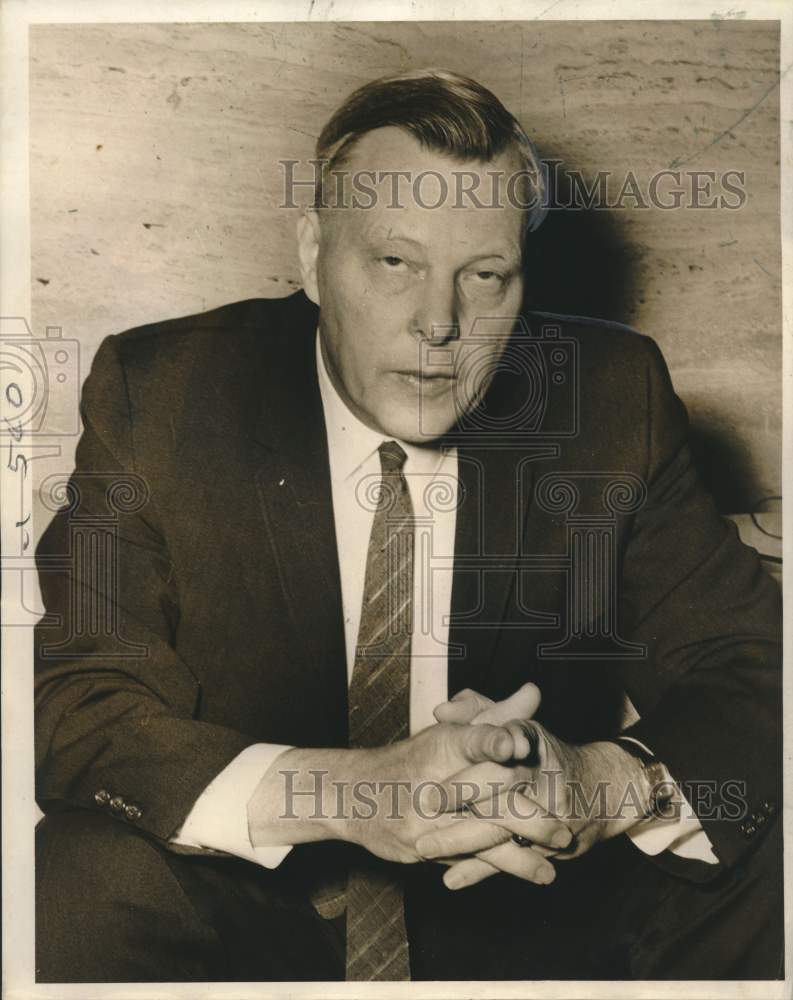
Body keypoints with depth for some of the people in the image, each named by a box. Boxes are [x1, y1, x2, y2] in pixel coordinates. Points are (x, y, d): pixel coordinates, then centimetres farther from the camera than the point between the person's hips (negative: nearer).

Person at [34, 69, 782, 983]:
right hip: (244, 905, 0)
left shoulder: (611, 398, -8)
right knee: (77, 880, -29)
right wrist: (348, 792, -33)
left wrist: (604, 783, -30)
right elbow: (72, 702, -16)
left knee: (763, 872, -22)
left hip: (531, 914, 1)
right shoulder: (160, 395, -12)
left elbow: (750, 674, -6)